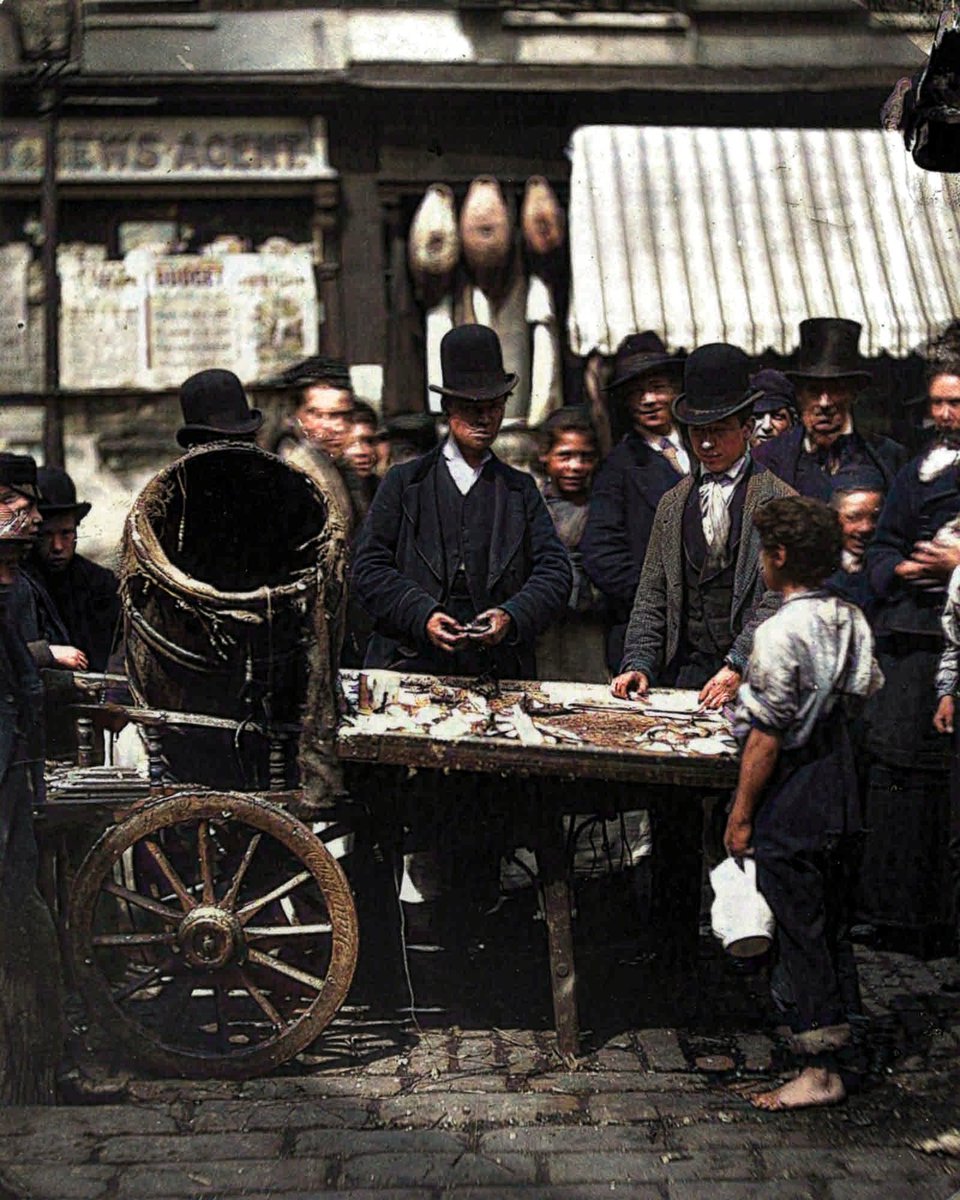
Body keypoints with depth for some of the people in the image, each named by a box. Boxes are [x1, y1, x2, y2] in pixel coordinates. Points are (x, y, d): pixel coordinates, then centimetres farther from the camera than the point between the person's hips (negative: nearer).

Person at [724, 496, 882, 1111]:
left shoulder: (780, 632, -21)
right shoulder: (853, 619, 3)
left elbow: (767, 735, -20)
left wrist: (741, 815, -12)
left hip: (790, 803, -8)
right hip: (841, 791, 8)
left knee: (800, 928, 0)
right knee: (833, 919, 19)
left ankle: (822, 1071, 7)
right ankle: (836, 1030, 32)